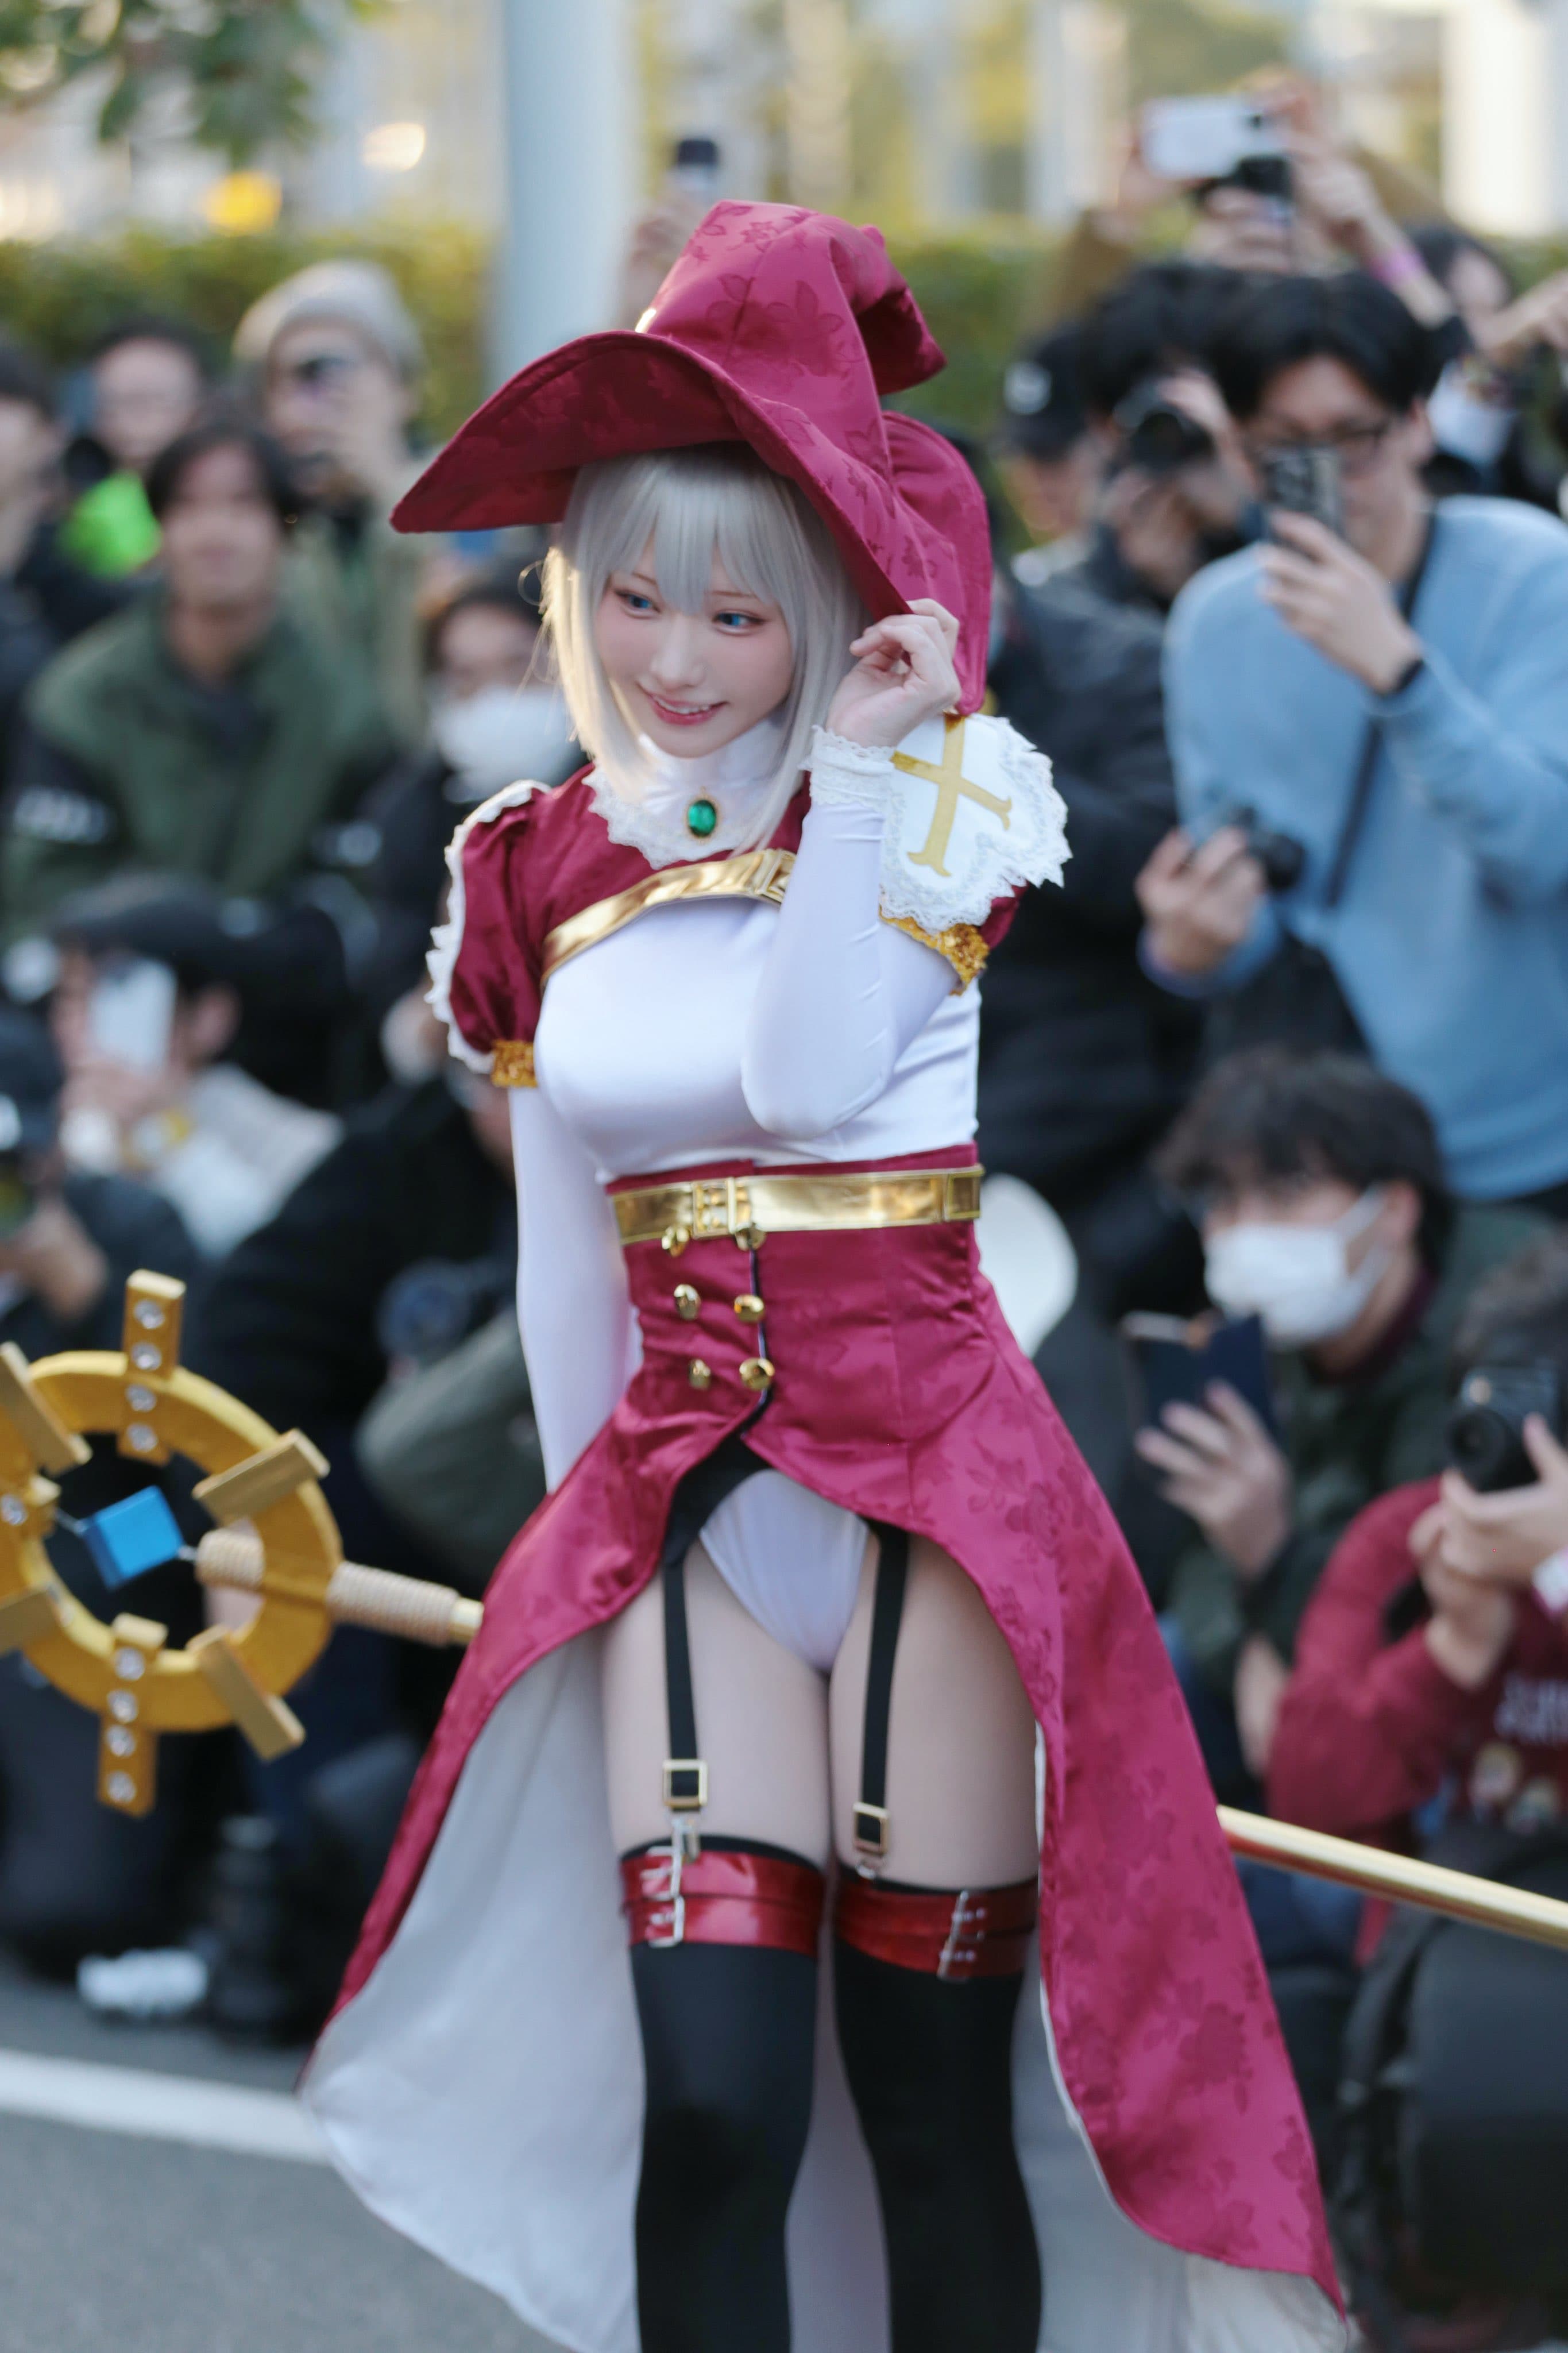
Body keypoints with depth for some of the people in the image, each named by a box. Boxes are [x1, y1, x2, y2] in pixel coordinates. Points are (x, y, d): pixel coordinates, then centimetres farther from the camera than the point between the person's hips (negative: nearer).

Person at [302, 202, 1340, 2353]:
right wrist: (587, 1509, 17)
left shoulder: (930, 807, -1)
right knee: (705, 2097, -7)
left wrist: (855, 775, -16)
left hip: (929, 1457, -3)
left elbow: (811, 1081, -17)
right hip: (679, 1477, 3)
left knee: (934, 2098, 0)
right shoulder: (546, 869, 11)